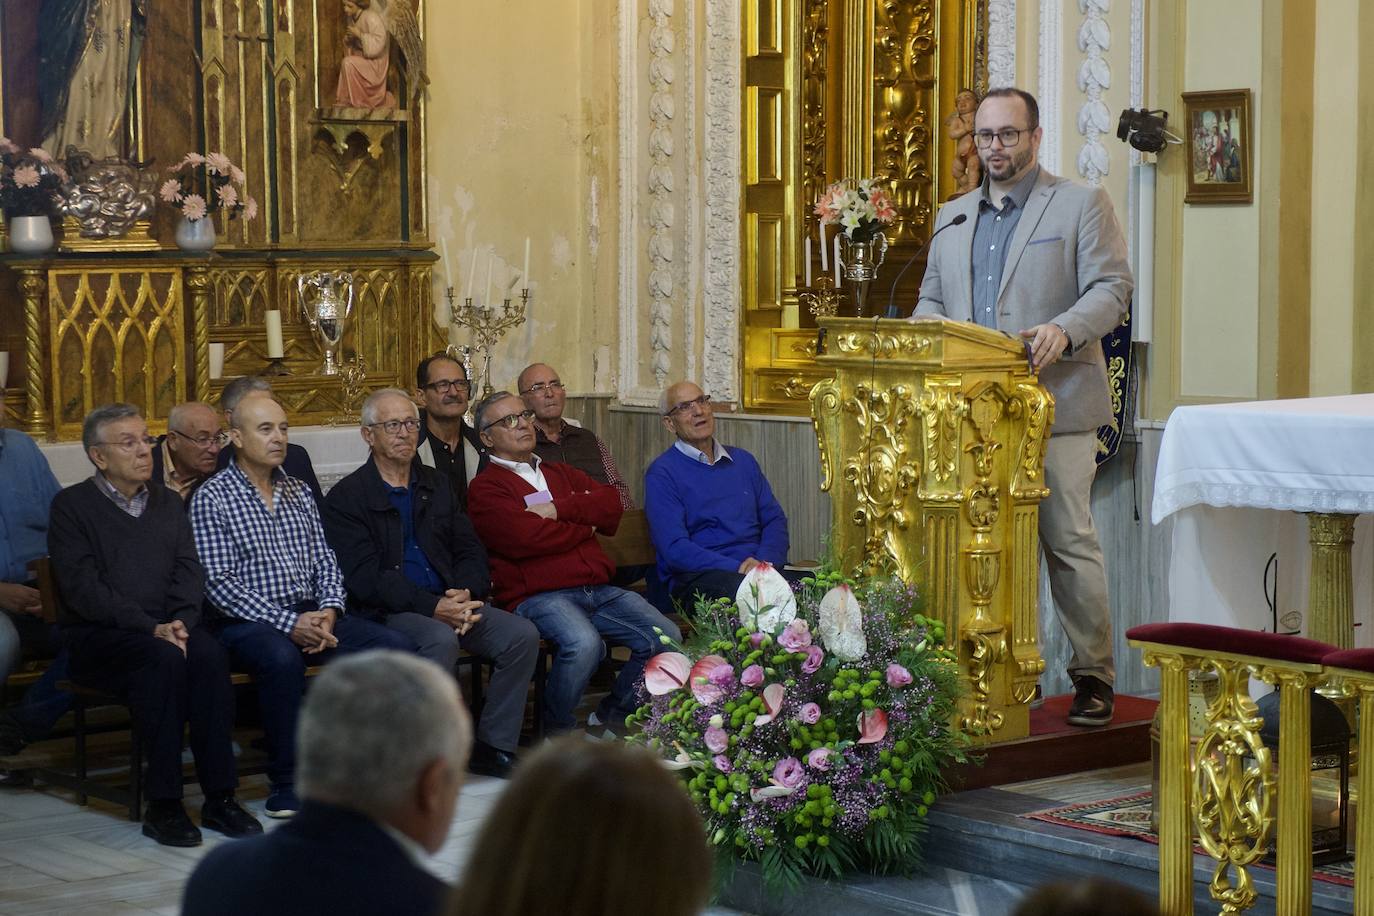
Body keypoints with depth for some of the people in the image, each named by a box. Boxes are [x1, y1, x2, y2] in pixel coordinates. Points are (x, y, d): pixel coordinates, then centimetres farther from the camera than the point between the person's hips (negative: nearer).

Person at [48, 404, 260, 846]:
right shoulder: (72, 506, 2)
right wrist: (151, 628, -18)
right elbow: (83, 589, -9)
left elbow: (190, 572, 11)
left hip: (165, 630, 4)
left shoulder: (167, 502, 20)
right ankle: (163, 805, -32)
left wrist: (182, 621, -11)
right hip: (97, 636, -4)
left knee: (209, 653, -29)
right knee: (164, 658, -34)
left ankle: (219, 796, -28)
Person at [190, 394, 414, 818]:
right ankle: (287, 785, -26)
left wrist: (329, 610, -6)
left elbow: (324, 561, 16)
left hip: (311, 614, 6)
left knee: (396, 646, -16)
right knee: (283, 658, -39)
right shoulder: (212, 498, -3)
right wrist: (288, 624, -19)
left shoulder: (299, 492, 17)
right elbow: (219, 583, -12)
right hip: (248, 623, -6)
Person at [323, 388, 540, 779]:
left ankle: (493, 747, -7)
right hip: (387, 612, -6)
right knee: (441, 639, -36)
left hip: (449, 603, 6)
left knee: (522, 635, -16)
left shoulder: (435, 486, 20)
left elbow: (470, 552, 15)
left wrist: (465, 594, -8)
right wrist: (433, 608, -20)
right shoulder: (346, 497, 0)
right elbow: (364, 578, -11)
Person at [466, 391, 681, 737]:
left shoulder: (560, 474, 26)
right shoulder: (485, 488, 4)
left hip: (599, 589, 7)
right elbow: (523, 538, -14)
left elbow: (610, 504, 10)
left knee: (665, 637, -11)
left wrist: (558, 509, -6)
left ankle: (613, 714, 9)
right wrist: (583, 529, 1)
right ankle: (557, 730, -10)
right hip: (538, 595, -7)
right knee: (584, 643, -35)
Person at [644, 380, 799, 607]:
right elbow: (674, 548, -8)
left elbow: (774, 519, 17)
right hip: (698, 576, -6)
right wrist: (737, 568, -19)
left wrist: (765, 561, -7)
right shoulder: (661, 473, 3)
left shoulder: (743, 461, 22)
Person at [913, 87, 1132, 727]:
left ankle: (1093, 677, 3)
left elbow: (1111, 289, -4)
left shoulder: (1082, 206, 4)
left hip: (1054, 405, -5)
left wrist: (1064, 330, -23)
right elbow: (931, 299, 23)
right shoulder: (952, 217, 21)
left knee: (1069, 542, -4)